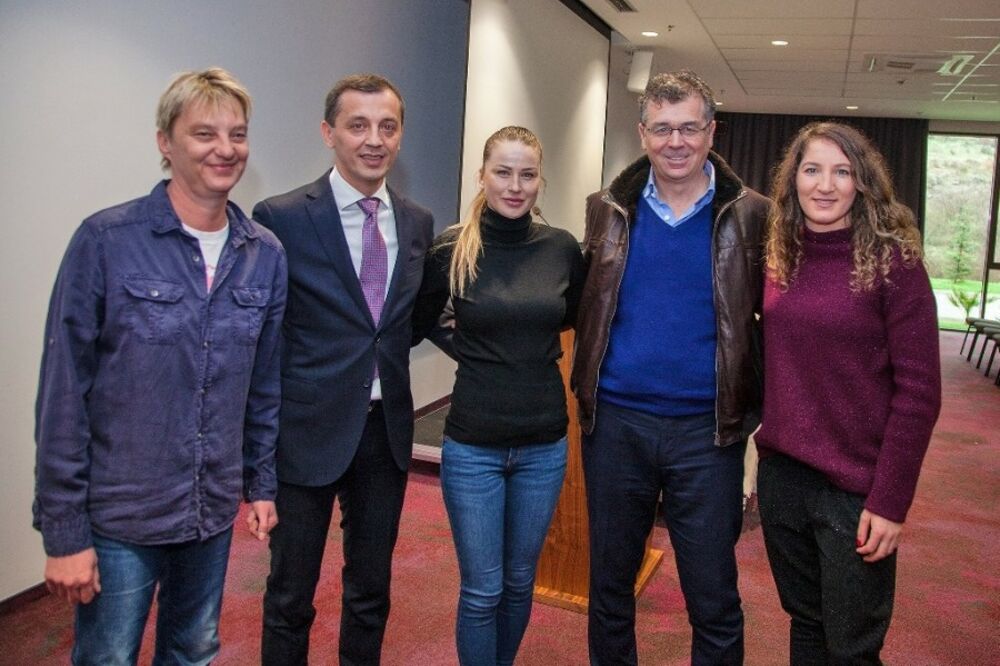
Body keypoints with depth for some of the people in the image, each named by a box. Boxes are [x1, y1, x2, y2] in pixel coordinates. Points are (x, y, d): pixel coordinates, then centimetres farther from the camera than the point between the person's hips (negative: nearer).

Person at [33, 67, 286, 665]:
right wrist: (62, 531, -10)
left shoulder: (265, 255, 0)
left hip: (215, 514, 4)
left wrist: (262, 483, 10)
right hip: (119, 519, -4)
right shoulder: (106, 241, -13)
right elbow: (64, 395, -11)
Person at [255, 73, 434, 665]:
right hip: (309, 430, -4)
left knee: (371, 588, 20)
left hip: (387, 428, 5)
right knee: (291, 596, 12)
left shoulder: (418, 223, 5)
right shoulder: (281, 218, -10)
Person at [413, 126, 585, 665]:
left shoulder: (562, 248, -2)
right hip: (472, 445, -2)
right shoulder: (451, 248, -8)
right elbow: (417, 325, 6)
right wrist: (469, 350, -2)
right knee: (481, 589, 7)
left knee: (520, 582, 19)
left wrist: (535, 351, 4)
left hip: (543, 444, 3)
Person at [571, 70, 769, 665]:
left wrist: (761, 404, -4)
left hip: (707, 430, -2)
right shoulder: (609, 209, 4)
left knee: (715, 604, 10)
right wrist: (587, 386, 5)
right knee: (609, 588, 17)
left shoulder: (749, 215, -2)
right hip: (615, 422, 2)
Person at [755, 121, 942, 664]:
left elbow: (918, 391, -12)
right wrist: (767, 442, 5)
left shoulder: (893, 262, -11)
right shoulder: (780, 259, 4)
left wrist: (889, 500, -14)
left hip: (855, 486, -4)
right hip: (780, 474, 4)